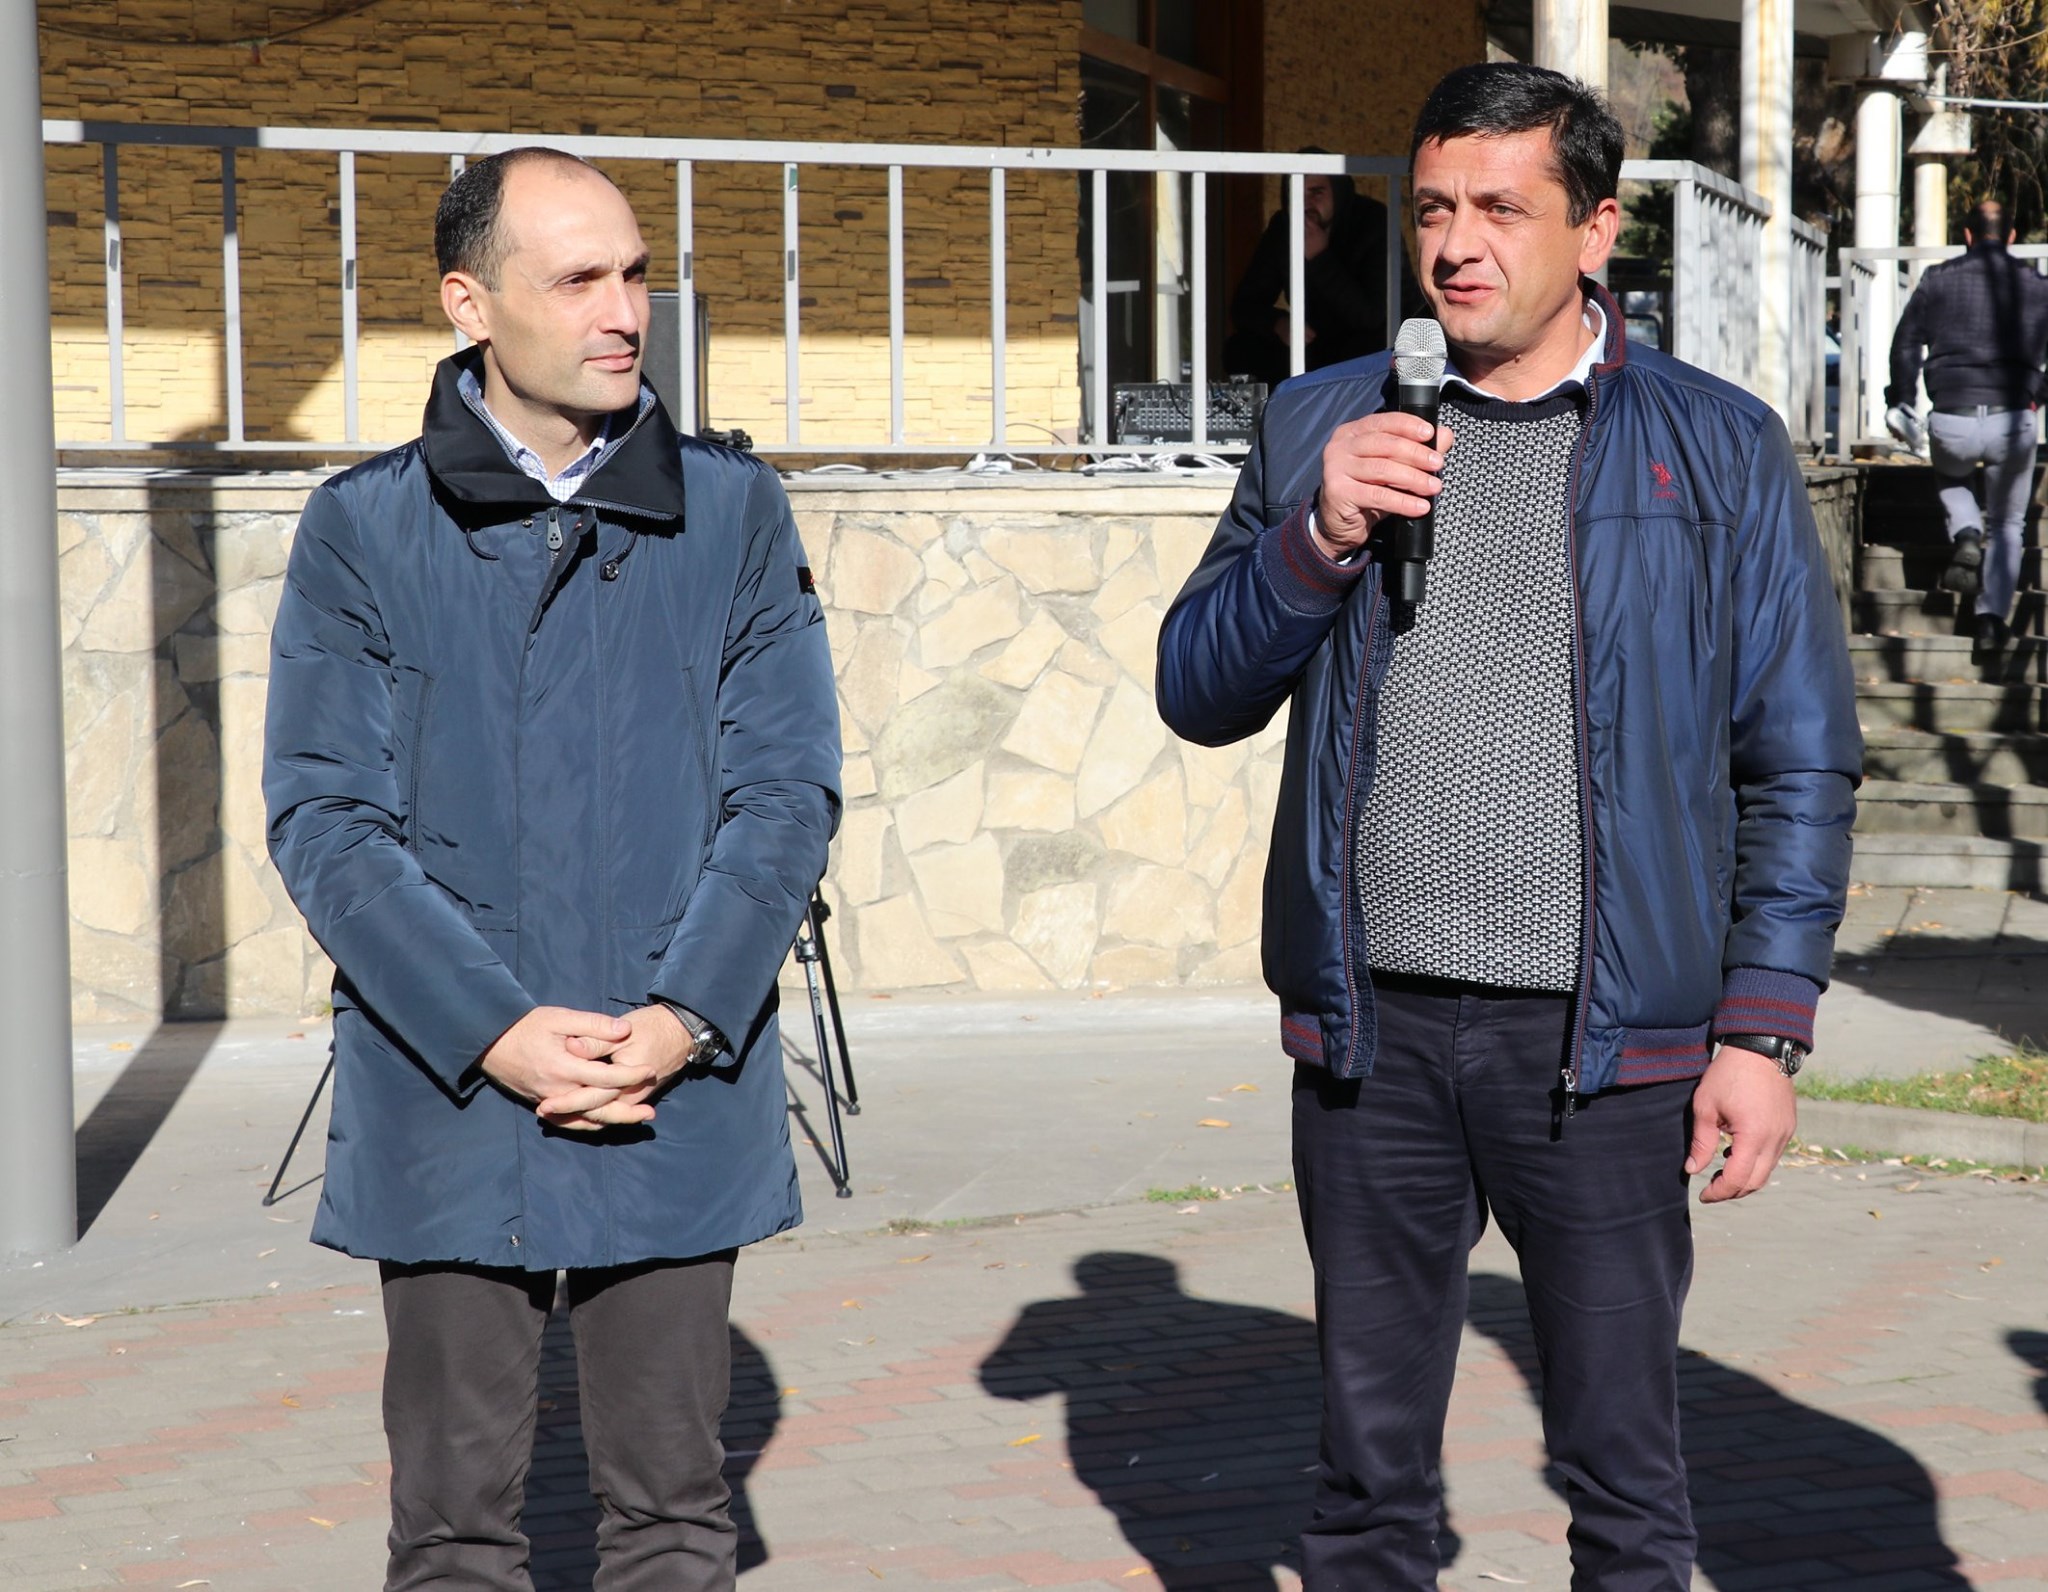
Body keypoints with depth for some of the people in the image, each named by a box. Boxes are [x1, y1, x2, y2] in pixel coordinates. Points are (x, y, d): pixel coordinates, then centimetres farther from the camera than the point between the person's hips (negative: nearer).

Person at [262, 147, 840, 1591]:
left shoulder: (734, 513, 5)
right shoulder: (364, 529, 1)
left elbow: (788, 790, 2)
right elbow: (325, 818, -3)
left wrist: (682, 1021, -12)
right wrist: (496, 1033, -14)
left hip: (681, 1097, 1)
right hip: (447, 1104, -1)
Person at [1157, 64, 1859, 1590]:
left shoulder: (1718, 449, 2)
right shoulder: (1324, 425, 8)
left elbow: (1801, 764, 2)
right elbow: (1199, 695, 7)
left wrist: (1764, 1031, -5)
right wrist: (1320, 532, -9)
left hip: (1603, 1040, -2)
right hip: (1371, 1028, 2)